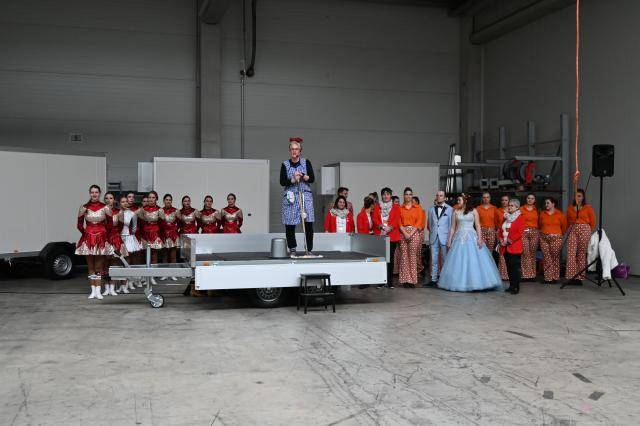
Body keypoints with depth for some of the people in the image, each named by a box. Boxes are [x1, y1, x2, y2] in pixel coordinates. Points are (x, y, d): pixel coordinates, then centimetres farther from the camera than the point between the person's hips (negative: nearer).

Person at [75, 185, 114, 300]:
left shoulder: (105, 208, -3)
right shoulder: (84, 207, -1)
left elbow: (110, 223, 8)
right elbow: (79, 225, 9)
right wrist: (86, 233, 8)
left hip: (101, 239, -1)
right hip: (88, 238, 1)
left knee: (99, 266, 1)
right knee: (90, 266, 5)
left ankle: (98, 291, 3)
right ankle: (93, 290, 11)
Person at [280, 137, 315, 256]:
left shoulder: (306, 162, 7)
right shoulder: (285, 164, 5)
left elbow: (312, 178, 3)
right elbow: (282, 182, -1)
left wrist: (304, 177, -15)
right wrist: (293, 180, -15)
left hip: (305, 195, 0)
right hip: (290, 197, 0)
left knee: (308, 223, -6)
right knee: (289, 224, -2)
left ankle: (309, 249, 1)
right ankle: (292, 249, 10)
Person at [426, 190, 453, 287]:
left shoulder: (450, 209, 3)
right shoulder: (431, 209, 13)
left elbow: (451, 225, 1)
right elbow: (430, 224, 15)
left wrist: (450, 238, -3)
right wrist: (431, 235, 9)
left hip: (444, 238, -3)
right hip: (434, 238, 3)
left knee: (446, 259, 0)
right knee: (434, 260, 5)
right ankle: (434, 279, 9)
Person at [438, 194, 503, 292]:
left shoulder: (473, 211, 3)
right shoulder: (456, 212, 9)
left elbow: (477, 226, 0)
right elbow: (453, 227, 9)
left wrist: (479, 238, -10)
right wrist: (449, 239, 3)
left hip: (471, 237, -2)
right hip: (459, 237, 2)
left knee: (474, 260, -4)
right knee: (458, 261, -1)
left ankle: (474, 282, 3)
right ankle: (459, 283, 5)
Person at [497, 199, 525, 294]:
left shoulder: (520, 218, -4)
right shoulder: (506, 217, 17)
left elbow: (520, 232, -12)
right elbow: (500, 230, 19)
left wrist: (510, 240, -14)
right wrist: (501, 239, 2)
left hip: (514, 246, -6)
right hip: (506, 247, 6)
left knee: (515, 267, -7)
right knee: (509, 267, 8)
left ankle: (516, 287, -3)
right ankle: (511, 285, 16)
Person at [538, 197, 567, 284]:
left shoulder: (559, 214, 2)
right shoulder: (542, 214, 9)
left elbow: (564, 226, 11)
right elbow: (539, 225, 19)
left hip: (556, 238, -2)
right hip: (544, 238, 2)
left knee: (555, 258, -3)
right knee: (546, 258, -1)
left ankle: (555, 277, 3)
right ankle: (548, 277, 2)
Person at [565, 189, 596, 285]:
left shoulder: (588, 208, 3)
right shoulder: (570, 208, 11)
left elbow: (593, 222, 7)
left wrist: (590, 232, 6)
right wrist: (571, 228, 11)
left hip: (584, 230, -2)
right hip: (572, 230, 2)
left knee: (582, 254, -1)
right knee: (571, 253, -9)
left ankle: (580, 277, 4)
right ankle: (572, 276, -8)